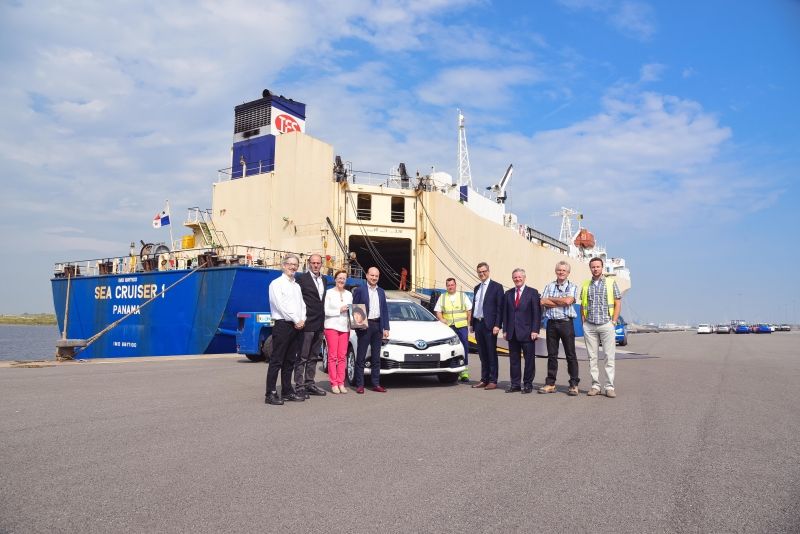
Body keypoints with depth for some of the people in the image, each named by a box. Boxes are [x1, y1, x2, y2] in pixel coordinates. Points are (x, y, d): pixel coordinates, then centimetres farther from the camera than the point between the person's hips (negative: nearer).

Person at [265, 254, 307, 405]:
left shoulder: (297, 286, 19)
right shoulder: (277, 283, -3)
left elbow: (302, 305, 17)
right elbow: (281, 305, -12)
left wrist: (302, 320, -1)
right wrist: (297, 321, -11)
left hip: (296, 326, 7)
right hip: (282, 325, -7)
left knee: (289, 361, 10)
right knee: (276, 361, -7)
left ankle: (287, 391, 16)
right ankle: (271, 394, -6)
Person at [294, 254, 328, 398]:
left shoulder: (323, 280, 15)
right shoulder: (302, 278, -7)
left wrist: (322, 320, 14)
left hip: (319, 325, 7)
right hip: (307, 324, -7)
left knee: (313, 357, 14)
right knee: (302, 357, -2)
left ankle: (310, 384, 22)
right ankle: (299, 386, 2)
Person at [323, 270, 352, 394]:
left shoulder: (349, 294, 17)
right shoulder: (329, 293, 1)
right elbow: (325, 311, -5)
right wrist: (339, 310, -9)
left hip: (345, 327, 4)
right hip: (332, 326, -4)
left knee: (342, 356, 2)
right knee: (332, 356, -4)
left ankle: (341, 383, 6)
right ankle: (334, 384, -1)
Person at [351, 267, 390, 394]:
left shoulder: (381, 292, 13)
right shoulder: (359, 290, -2)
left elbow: (385, 310, 12)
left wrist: (386, 328, 6)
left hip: (378, 326, 5)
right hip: (364, 326, -5)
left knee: (376, 357, 9)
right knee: (361, 357, 0)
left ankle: (376, 384, 15)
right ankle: (359, 385, 4)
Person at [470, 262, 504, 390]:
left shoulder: (496, 287, -3)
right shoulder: (477, 288, 16)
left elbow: (500, 308, -9)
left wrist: (497, 325, -16)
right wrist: (472, 323, 12)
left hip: (489, 325, -6)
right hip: (478, 324, 6)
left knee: (491, 354, 0)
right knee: (482, 354, 11)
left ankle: (493, 381, 6)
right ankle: (484, 380, 18)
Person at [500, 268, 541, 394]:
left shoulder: (532, 292, 0)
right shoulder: (508, 293, 12)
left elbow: (537, 313, -4)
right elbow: (505, 313, 12)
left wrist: (535, 330, -11)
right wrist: (505, 330, 5)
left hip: (527, 332, -4)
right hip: (512, 332, 4)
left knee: (529, 359, 2)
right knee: (514, 359, 7)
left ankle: (528, 384, 12)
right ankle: (515, 384, 15)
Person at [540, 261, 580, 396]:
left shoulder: (572, 287, 4)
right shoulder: (549, 286, 13)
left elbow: (568, 300, -15)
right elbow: (543, 302, -2)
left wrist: (551, 299, -3)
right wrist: (561, 302, -8)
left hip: (566, 323, -3)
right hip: (551, 323, 3)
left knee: (571, 355, 0)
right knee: (552, 355, 7)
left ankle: (574, 385, 6)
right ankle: (550, 384, 13)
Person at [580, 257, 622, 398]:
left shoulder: (611, 283, 5)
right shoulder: (585, 285, 12)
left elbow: (618, 303, 3)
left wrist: (613, 322, -4)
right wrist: (583, 322, 6)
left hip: (606, 324, -2)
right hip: (589, 326, 2)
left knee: (609, 356, -3)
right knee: (592, 357, 4)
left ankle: (610, 387, 1)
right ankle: (595, 386, 11)